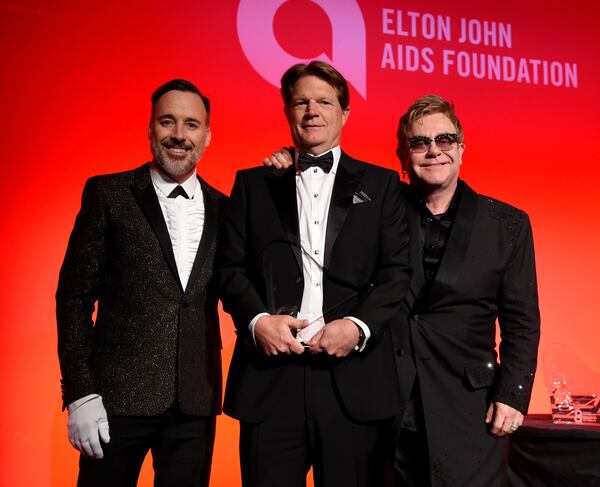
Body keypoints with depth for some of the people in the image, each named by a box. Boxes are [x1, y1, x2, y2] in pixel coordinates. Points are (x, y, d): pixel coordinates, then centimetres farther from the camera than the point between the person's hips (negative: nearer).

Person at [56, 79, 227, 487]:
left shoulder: (223, 208, 8)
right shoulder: (108, 194, -1)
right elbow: (74, 295, -3)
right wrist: (79, 392, -9)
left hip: (196, 403, 3)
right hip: (118, 397, -2)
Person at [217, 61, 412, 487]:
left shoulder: (380, 185, 10)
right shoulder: (253, 183, 13)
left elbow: (398, 272, 2)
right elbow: (230, 267, 8)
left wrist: (359, 326, -13)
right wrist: (256, 319, -9)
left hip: (354, 379, 0)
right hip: (270, 376, 1)